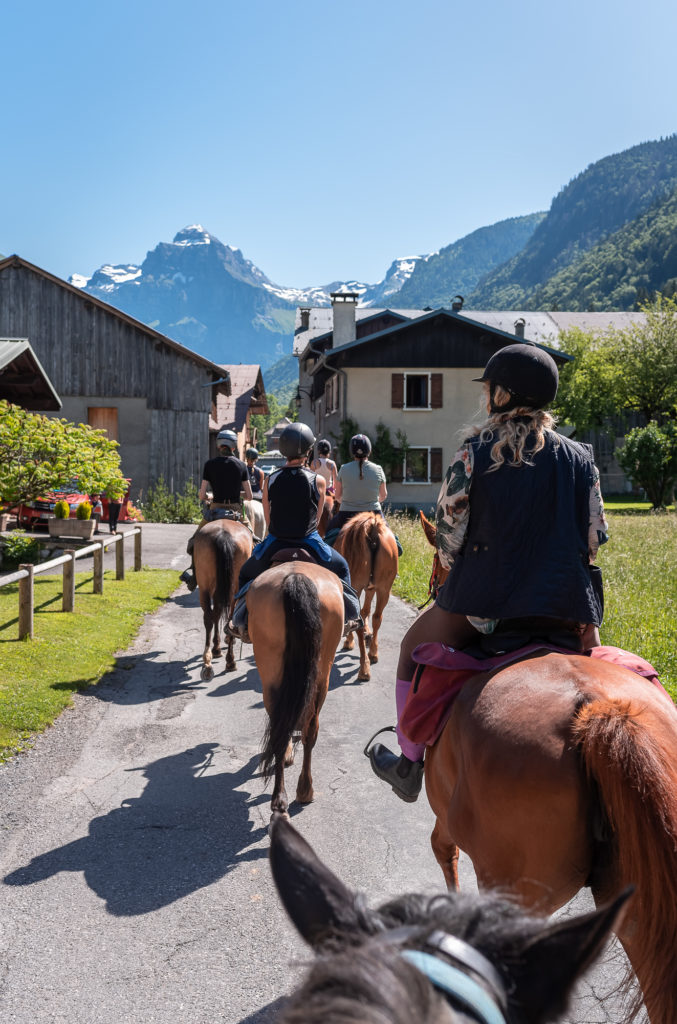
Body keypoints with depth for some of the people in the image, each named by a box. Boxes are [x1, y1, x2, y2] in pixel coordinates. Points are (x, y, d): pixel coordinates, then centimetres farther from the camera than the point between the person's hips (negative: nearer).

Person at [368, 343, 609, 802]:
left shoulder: (474, 454, -7)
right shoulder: (581, 458, 3)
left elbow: (448, 534, -5)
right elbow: (595, 537, 3)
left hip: (483, 600, -2)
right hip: (565, 606, 2)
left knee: (414, 648, 25)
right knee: (594, 653, 34)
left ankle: (409, 766, 32)